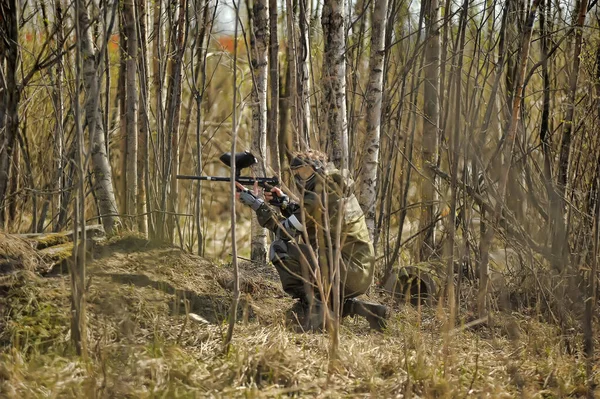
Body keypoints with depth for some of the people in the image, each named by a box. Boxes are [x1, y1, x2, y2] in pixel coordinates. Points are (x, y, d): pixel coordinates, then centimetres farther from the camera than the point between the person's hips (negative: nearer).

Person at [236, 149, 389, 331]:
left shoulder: (319, 197, -14)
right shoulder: (337, 191, 14)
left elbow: (285, 231, -7)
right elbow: (303, 219, 24)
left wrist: (257, 205, 1)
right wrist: (283, 202, 11)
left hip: (346, 272, -10)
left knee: (280, 249, -10)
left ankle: (312, 305, -11)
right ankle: (362, 308, 12)